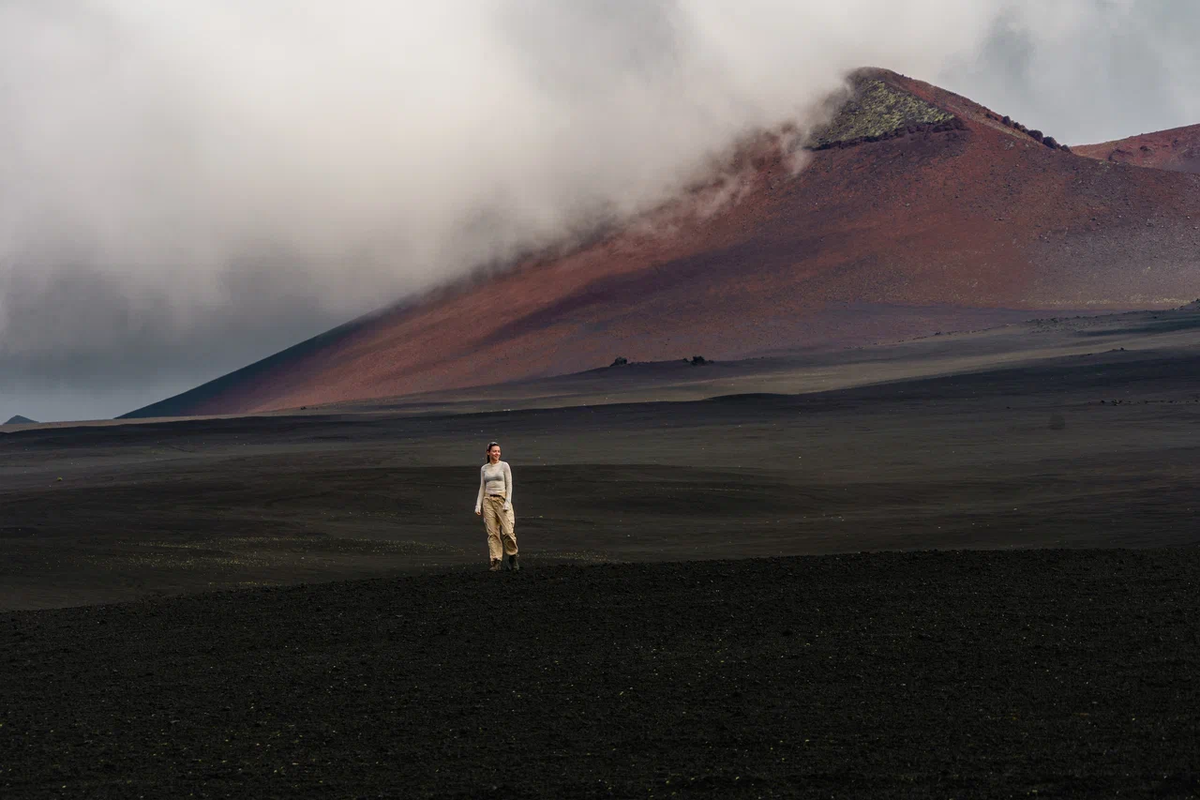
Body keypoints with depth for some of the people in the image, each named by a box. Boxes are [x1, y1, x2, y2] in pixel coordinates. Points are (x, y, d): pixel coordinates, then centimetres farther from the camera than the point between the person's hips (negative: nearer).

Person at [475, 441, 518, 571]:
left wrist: (507, 502, -13)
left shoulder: (504, 466, 1)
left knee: (508, 531, -11)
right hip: (488, 501, 3)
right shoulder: (484, 469, 12)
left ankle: (512, 557, 11)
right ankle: (496, 562, -2)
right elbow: (482, 488, 15)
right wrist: (478, 505, 7)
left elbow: (509, 485, -2)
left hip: (502, 499, -3)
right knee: (492, 533, -2)